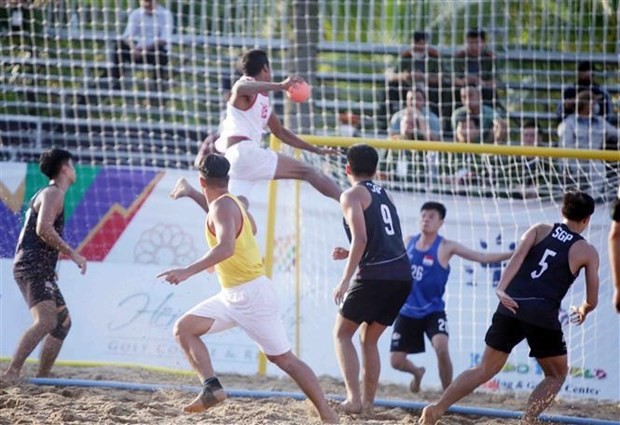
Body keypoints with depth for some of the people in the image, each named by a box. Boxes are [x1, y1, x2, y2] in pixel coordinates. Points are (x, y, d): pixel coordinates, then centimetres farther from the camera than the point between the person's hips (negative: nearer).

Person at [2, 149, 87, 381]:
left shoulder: (47, 194, 23)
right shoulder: (54, 193, -8)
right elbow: (43, 228, -23)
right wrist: (72, 254, -20)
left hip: (41, 271, 11)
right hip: (33, 268, -11)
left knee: (63, 322, 16)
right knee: (46, 321, -27)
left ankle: (42, 377, 16)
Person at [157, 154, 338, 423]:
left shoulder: (223, 206, -18)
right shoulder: (232, 202, 10)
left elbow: (226, 247, -35)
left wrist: (189, 271, -41)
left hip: (252, 293, -10)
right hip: (232, 295, 10)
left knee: (283, 358, -3)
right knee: (184, 328, 0)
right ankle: (212, 387, -11)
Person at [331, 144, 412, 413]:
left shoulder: (352, 195, 0)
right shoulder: (383, 194, 24)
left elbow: (361, 238, -13)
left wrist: (345, 279, -12)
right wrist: (350, 254, 28)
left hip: (375, 276, -7)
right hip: (403, 274, 7)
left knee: (342, 334, 5)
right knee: (369, 339, 19)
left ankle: (354, 398, -9)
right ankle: (368, 401, 14)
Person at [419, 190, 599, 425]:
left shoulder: (540, 229, 17)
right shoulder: (588, 252, 12)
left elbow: (518, 256, -2)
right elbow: (592, 301, 13)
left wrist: (501, 289, -14)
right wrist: (582, 312, 36)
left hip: (511, 307, 3)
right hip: (543, 314, -3)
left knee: (485, 370, 14)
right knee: (557, 374, 19)